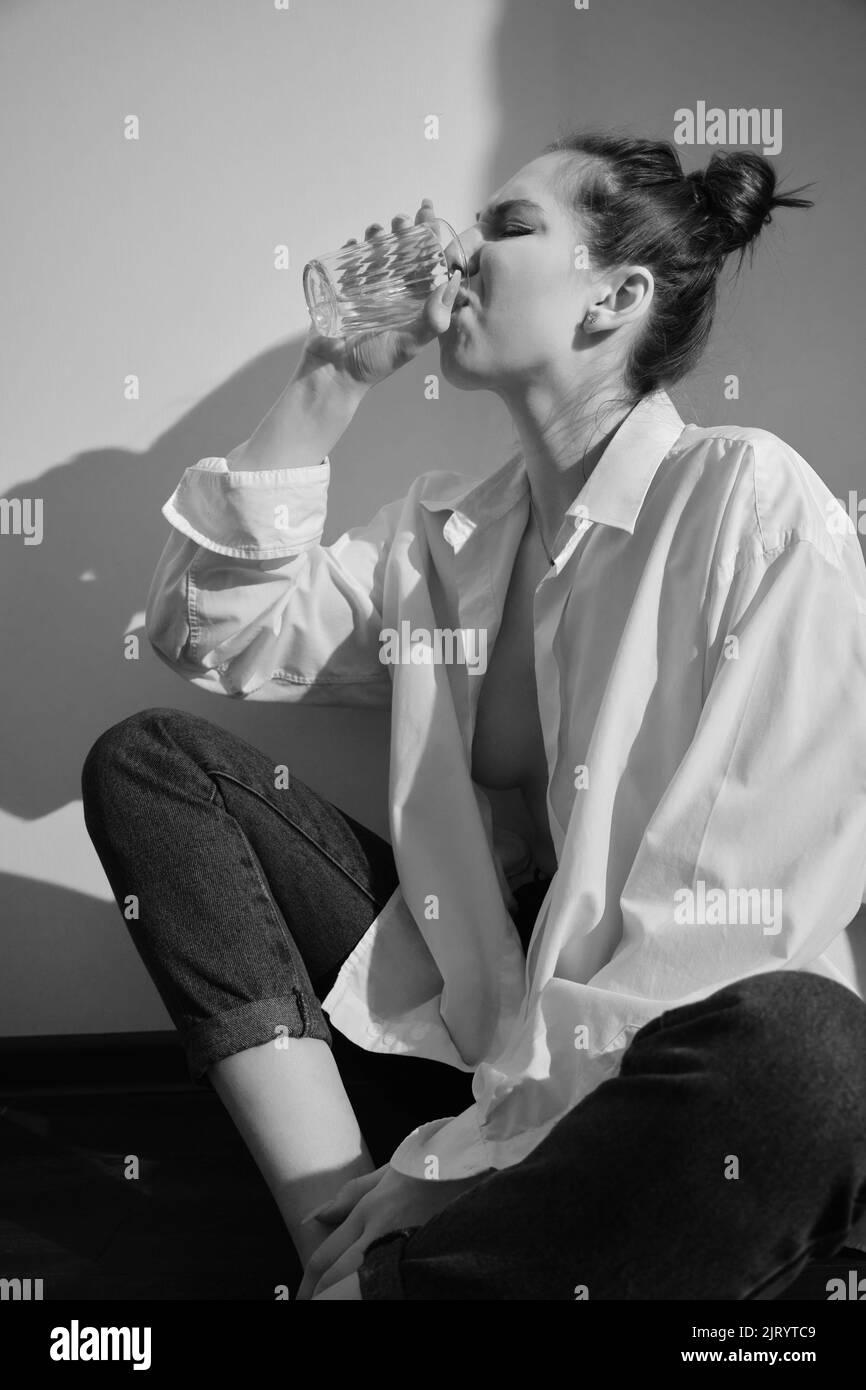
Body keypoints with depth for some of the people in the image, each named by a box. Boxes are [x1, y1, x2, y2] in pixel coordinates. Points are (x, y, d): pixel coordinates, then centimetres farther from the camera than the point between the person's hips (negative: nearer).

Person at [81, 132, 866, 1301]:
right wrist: (329, 382, 2)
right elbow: (210, 632, 9)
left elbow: (745, 908, -18)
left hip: (668, 1062, -5)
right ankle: (344, 1219, -15)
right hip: (468, 1005, 6)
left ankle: (378, 1262, -18)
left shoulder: (750, 499, -10)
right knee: (145, 760, -2)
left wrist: (466, 1153, -20)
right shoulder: (446, 529, 9)